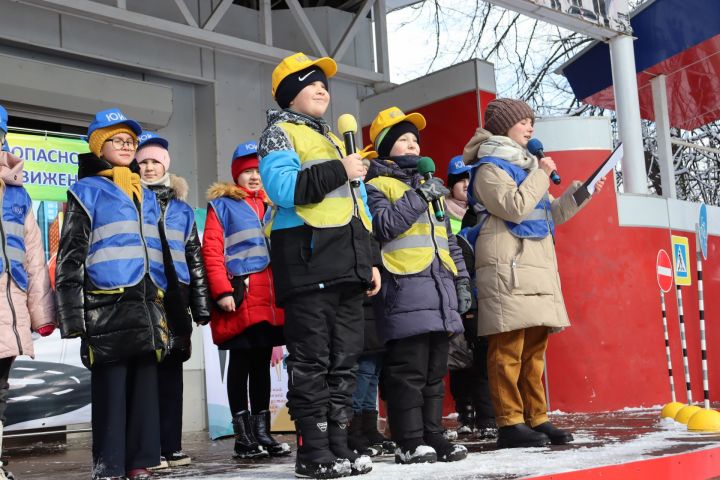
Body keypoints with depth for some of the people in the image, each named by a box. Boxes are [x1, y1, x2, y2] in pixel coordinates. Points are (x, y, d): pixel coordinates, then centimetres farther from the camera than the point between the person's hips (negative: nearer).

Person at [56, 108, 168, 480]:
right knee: (110, 387, -4)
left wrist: (163, 307, 18)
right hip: (107, 306, -5)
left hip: (147, 306, 6)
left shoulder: (147, 196, 21)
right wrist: (72, 311, -12)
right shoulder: (87, 192, 4)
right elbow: (71, 254, -3)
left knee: (145, 384, 6)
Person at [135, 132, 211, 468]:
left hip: (175, 296, 3)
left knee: (171, 369, 4)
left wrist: (202, 303, 11)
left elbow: (195, 258, 18)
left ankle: (171, 444, 8)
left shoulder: (182, 209, 20)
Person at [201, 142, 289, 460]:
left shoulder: (271, 205, 19)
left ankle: (262, 430, 15)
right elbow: (212, 252, -6)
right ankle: (242, 435, 4)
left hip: (270, 299, 5)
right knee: (241, 362, -1)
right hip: (241, 298, -5)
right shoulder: (222, 204, 3)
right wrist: (222, 292, -15)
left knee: (262, 363, 9)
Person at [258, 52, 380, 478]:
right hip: (309, 263, -8)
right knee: (312, 361, -7)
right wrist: (339, 171, -12)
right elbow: (284, 189, -17)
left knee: (345, 360, 7)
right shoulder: (280, 133, 3)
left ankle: (338, 443, 13)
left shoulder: (335, 141, 27)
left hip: (347, 267, 8)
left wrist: (369, 261, 19)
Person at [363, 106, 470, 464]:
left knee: (435, 371, 9)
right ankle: (409, 442, -3)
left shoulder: (430, 188, 26)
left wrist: (461, 281, 18)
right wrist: (418, 196, -12)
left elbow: (449, 241, 26)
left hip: (440, 290, 7)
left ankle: (433, 435, 15)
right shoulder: (376, 185, 4)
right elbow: (383, 224, -15)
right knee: (408, 371, -8)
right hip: (405, 290, -7)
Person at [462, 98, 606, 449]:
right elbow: (514, 207, -16)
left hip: (537, 268, 9)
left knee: (534, 349, 8)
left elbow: (550, 215, 28)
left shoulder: (524, 165, 26)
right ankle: (509, 423, -11)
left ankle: (536, 419, 11)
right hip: (508, 268, -9)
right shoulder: (490, 167, -1)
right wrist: (541, 175, -6)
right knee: (508, 348, -11)